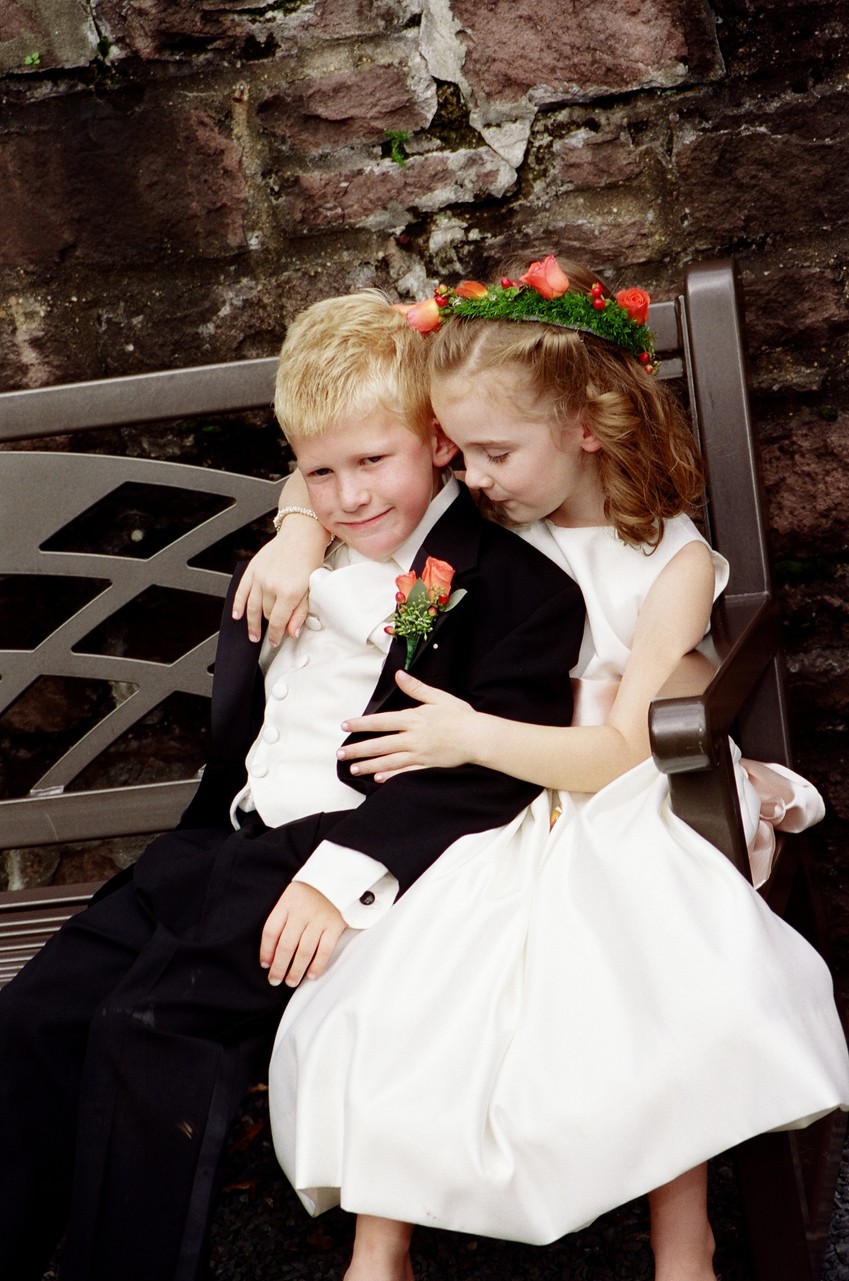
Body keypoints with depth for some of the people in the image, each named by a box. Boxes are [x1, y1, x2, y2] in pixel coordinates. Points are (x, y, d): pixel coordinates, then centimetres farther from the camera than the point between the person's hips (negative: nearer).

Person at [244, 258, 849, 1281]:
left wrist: (475, 736, -18)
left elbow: (626, 753, -10)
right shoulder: (486, 524, 7)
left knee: (663, 1007, -31)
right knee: (393, 997, -21)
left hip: (613, 832, -3)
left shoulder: (671, 562, -5)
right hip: (492, 825, 4)